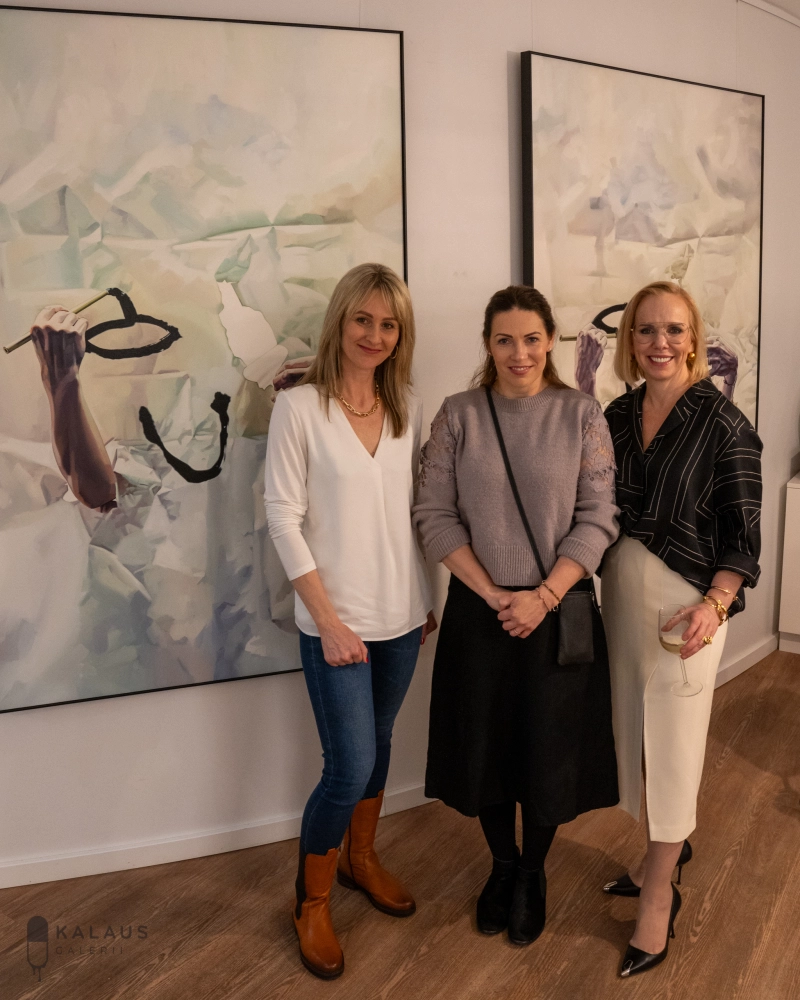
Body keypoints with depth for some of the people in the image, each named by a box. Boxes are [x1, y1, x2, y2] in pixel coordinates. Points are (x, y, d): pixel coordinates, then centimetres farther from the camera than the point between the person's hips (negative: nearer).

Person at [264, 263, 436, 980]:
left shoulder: (408, 407, 4)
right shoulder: (299, 407, -10)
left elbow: (416, 508, 10)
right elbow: (284, 517, -11)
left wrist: (430, 596, 7)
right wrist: (328, 620, -14)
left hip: (402, 614, 5)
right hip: (336, 621, -5)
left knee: (378, 742, 19)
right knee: (350, 767, -3)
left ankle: (361, 859, 43)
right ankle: (312, 901, 24)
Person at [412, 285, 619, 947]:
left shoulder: (581, 415, -3)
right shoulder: (459, 415, -1)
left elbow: (598, 518, -6)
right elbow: (435, 514, -4)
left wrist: (543, 596, -15)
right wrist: (492, 594, -12)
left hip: (558, 610, -1)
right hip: (479, 610, 1)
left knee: (549, 749, 10)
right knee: (486, 744, 12)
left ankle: (533, 875, 36)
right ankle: (502, 866, 38)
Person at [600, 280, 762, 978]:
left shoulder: (722, 423, -10)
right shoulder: (618, 415, 4)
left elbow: (743, 534, -9)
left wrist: (714, 605, -22)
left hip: (686, 600, -5)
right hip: (622, 589, 5)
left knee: (671, 742, 4)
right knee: (636, 731, 16)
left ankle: (659, 899, 21)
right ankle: (666, 852, 40)